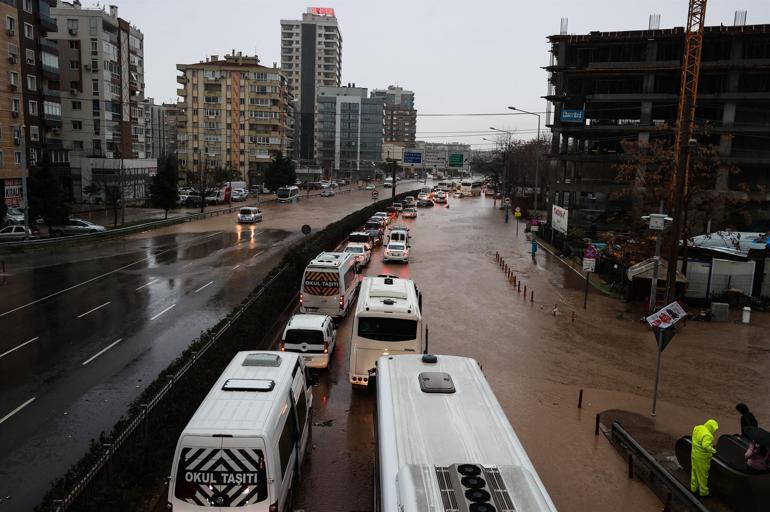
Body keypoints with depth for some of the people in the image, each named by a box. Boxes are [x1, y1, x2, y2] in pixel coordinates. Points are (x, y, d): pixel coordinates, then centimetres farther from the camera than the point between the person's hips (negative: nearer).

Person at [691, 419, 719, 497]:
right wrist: (712, 450, -22)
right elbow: (706, 446, -38)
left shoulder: (697, 428, -3)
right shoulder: (708, 435, -29)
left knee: (694, 472, 23)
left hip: (694, 454, 8)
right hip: (702, 457, -8)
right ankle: (703, 491, 26)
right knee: (702, 475, 11)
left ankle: (694, 487, 38)